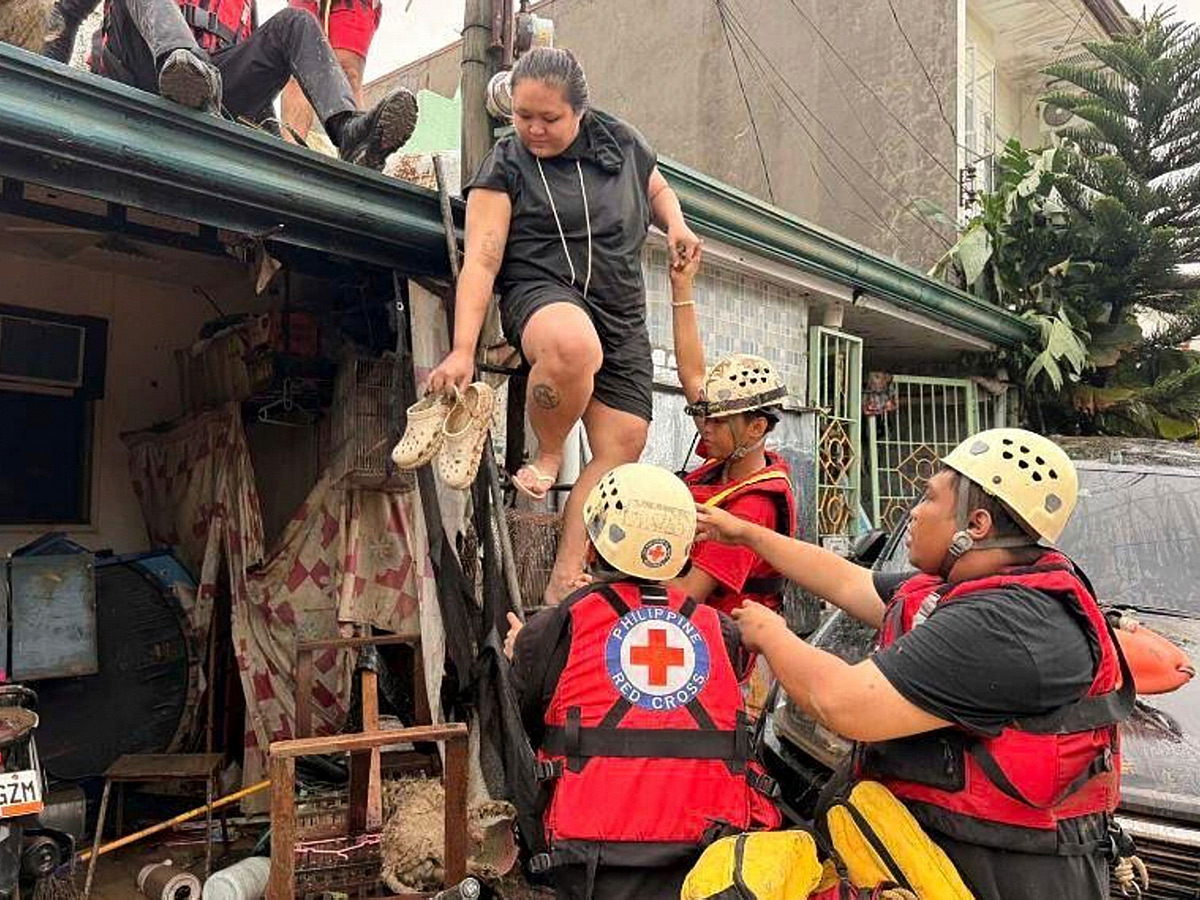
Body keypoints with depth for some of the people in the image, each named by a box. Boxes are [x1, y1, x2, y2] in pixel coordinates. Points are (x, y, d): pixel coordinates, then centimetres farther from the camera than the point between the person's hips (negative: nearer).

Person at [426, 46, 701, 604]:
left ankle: (565, 581, -4)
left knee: (622, 446, -9)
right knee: (573, 344, -43)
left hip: (622, 315, 5)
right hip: (542, 292, -5)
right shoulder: (505, 166, -2)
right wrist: (463, 350, -20)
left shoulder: (618, 141, 10)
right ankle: (547, 454, -14)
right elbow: (481, 263, -10)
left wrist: (674, 222, 5)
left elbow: (657, 189, 30)